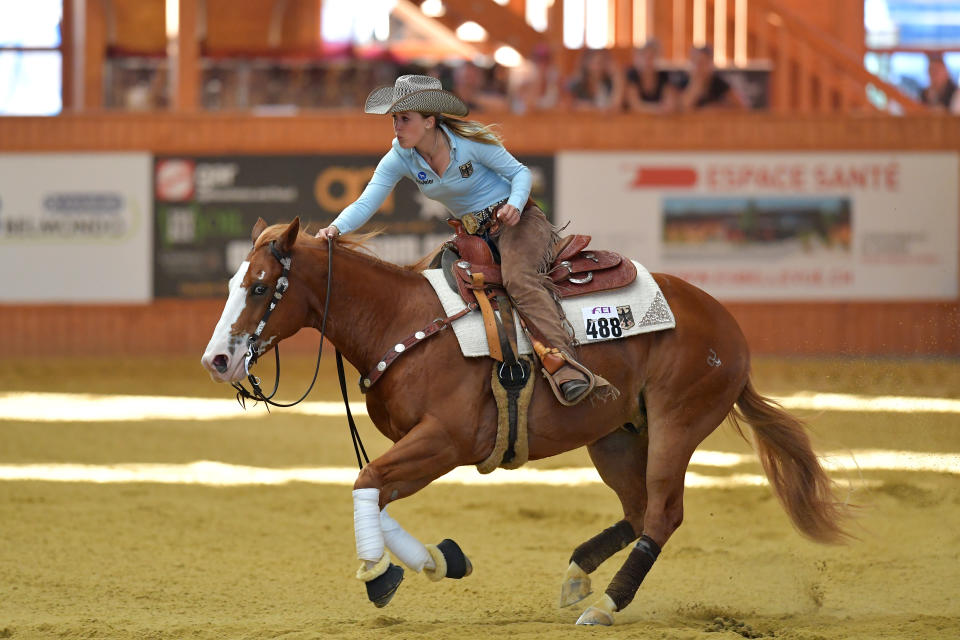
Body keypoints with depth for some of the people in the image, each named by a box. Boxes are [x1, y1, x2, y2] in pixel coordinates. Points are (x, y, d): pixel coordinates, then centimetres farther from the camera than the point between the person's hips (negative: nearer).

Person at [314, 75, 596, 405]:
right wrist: (336, 228, -34)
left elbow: (519, 172, -7)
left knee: (517, 278, -33)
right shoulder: (399, 159, -5)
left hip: (517, 220, -7)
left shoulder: (469, 141, -18)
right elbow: (366, 203, -14)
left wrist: (515, 204, -28)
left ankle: (566, 364, -49)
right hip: (474, 234, 7)